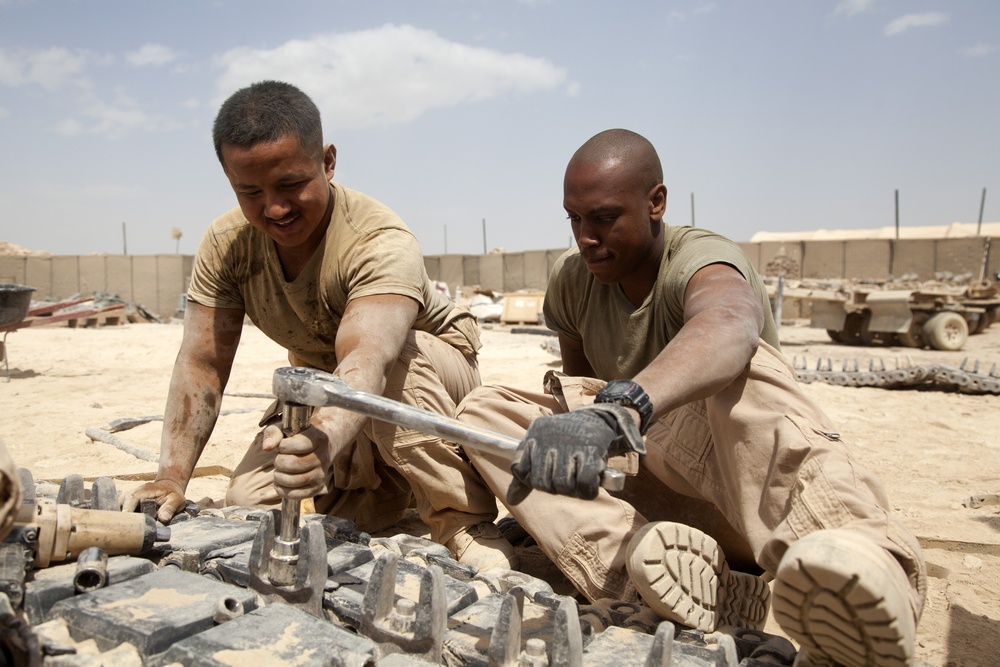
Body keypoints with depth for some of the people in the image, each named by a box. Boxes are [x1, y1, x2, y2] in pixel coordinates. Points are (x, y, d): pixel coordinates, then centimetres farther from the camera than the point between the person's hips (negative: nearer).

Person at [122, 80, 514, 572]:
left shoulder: (382, 243, -33)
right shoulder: (226, 245, -15)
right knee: (249, 503, -13)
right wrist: (172, 476, -30)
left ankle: (464, 523, -24)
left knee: (394, 363, -39)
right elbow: (201, 364, -18)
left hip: (434, 368, -5)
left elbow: (366, 360, -50)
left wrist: (329, 437, -70)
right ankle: (393, 493, 8)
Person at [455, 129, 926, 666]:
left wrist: (620, 409, -64)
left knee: (736, 366, -34)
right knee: (484, 408, -13)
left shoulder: (701, 259, -18)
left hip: (728, 478, -5)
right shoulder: (572, 280, 3)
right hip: (642, 486, 6)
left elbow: (728, 327, -44)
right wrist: (532, 502, 5)